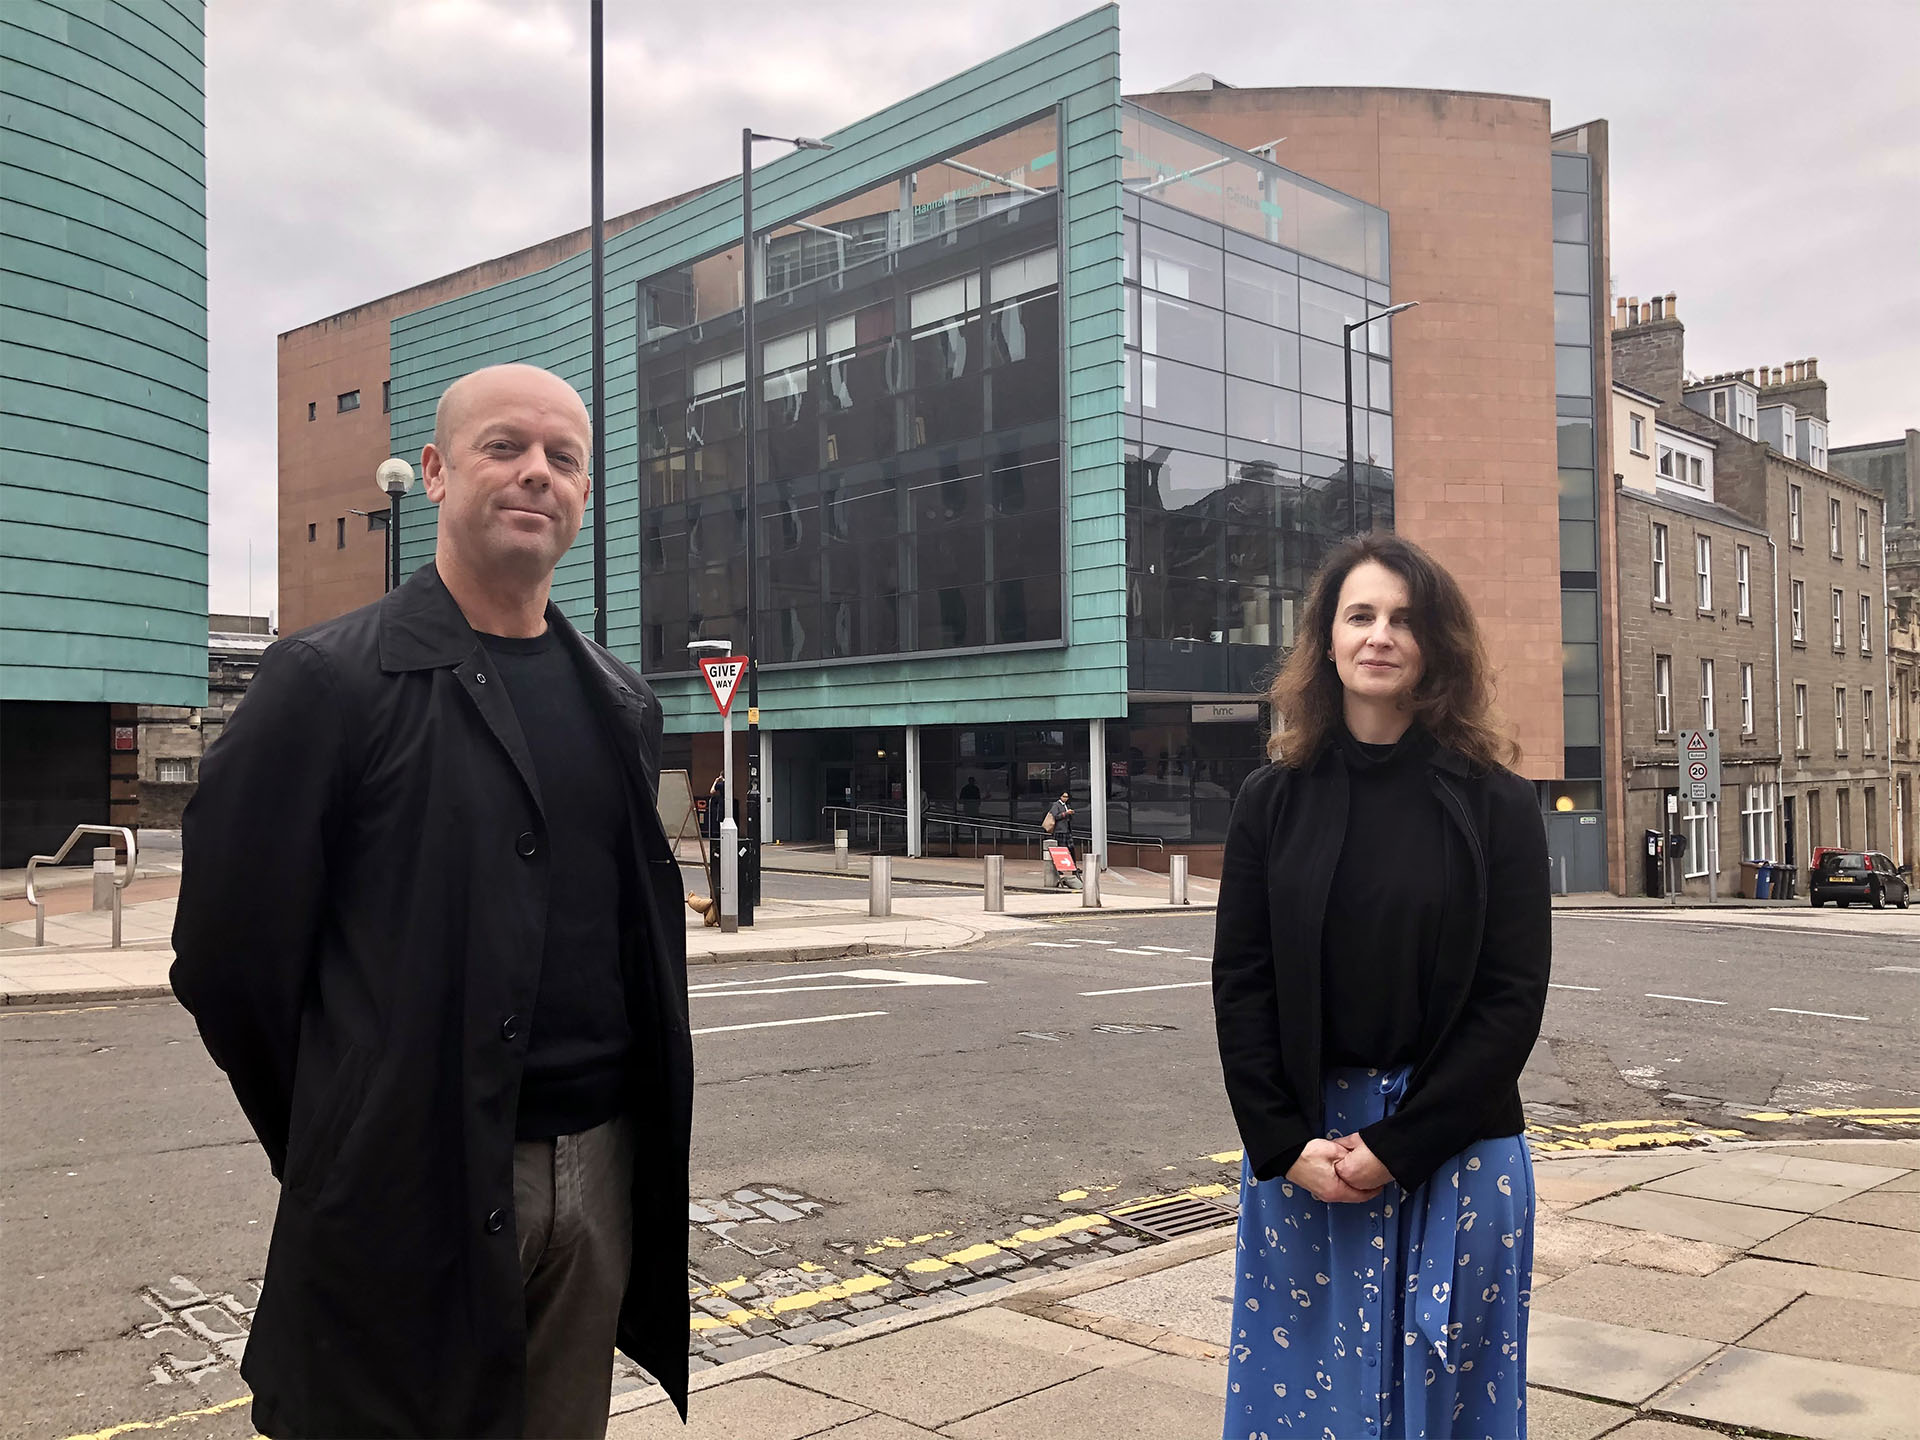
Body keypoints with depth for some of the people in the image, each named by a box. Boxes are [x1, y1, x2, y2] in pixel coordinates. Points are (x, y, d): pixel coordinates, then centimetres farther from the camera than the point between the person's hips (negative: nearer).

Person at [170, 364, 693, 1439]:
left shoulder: (621, 705, 10)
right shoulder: (329, 681, -7)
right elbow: (227, 947, -6)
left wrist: (604, 1137, 12)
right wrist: (336, 1144, 1)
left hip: (600, 1177, 5)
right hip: (412, 1190, -5)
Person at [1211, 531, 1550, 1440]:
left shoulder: (1494, 803, -5)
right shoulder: (1274, 800, 1)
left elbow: (1513, 996, -8)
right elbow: (1240, 982, 0)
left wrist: (1399, 1146, -12)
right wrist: (1286, 1144, -8)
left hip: (1454, 1149, -1)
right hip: (1298, 1149, 2)